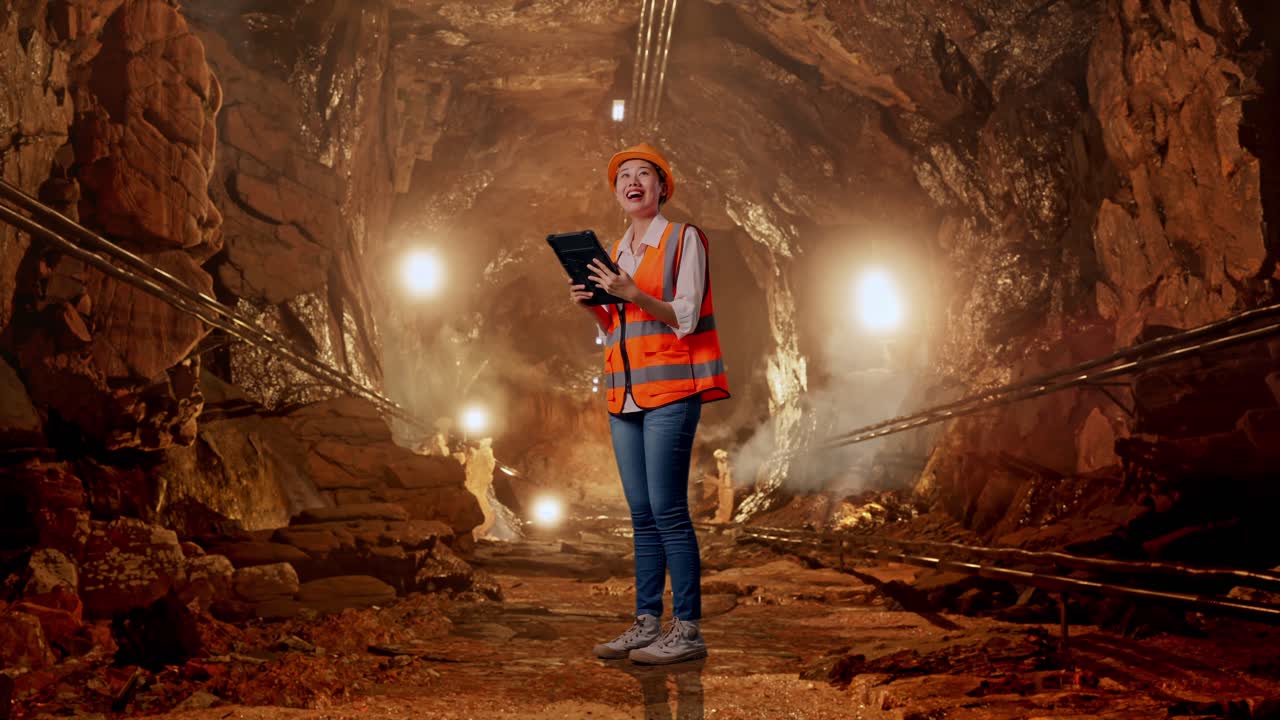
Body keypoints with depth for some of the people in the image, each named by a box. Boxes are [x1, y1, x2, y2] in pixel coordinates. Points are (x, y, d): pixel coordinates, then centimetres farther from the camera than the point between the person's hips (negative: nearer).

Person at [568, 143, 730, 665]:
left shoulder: (685, 239, 0)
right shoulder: (617, 251, 18)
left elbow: (686, 317, -9)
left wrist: (631, 293, -19)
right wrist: (590, 304, 3)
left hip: (670, 390, -7)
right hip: (625, 393, 7)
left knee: (668, 511, -10)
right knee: (642, 515, 7)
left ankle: (688, 629, -4)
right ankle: (646, 623, 12)